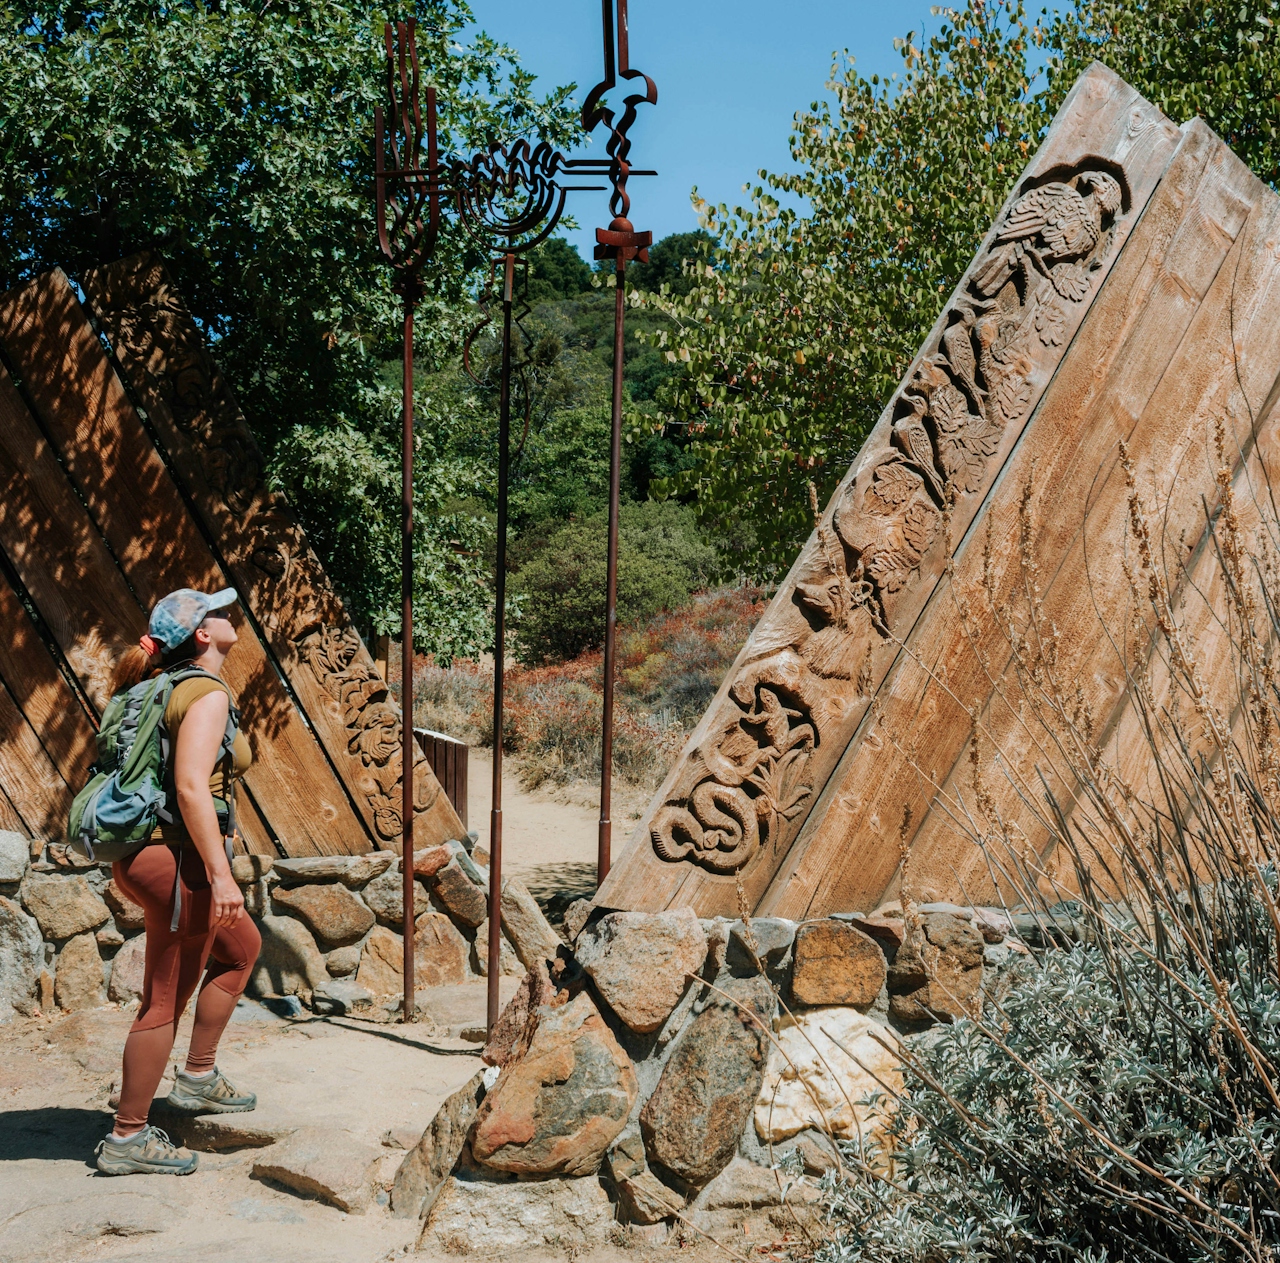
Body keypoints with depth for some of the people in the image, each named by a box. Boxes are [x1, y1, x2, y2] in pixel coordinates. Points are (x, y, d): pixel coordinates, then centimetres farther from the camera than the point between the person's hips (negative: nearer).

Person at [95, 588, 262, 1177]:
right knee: (165, 1002, 0)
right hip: (176, 857, -10)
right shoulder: (207, 692, -14)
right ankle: (128, 1137, 8)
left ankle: (198, 1077, 28)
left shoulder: (173, 689, 15)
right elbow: (190, 786, -24)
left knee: (241, 947, 25)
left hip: (144, 855, 10)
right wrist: (221, 874, -25)